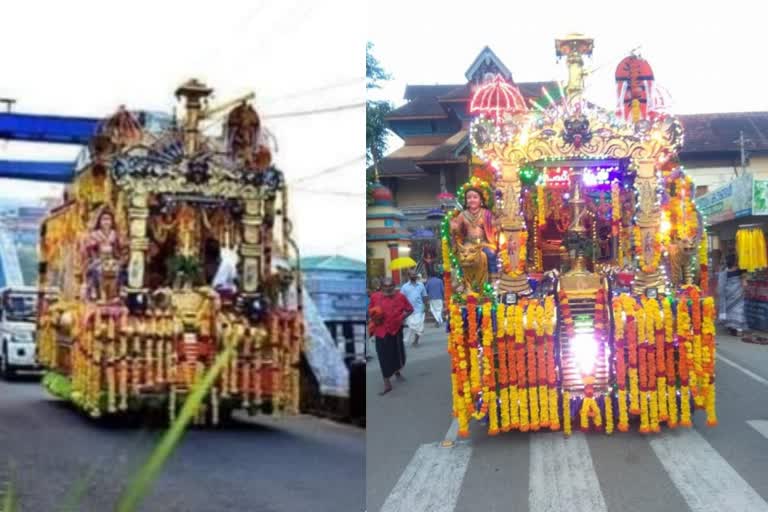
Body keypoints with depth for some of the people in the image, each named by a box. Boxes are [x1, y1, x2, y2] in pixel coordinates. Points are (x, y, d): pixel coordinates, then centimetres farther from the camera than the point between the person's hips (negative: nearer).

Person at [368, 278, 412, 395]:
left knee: (398, 353, 14)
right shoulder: (375, 297, -4)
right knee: (384, 357, -2)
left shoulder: (400, 296, -4)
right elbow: (370, 312, 8)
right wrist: (374, 317, -12)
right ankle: (387, 384, 4)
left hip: (396, 330, 1)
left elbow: (409, 309, 6)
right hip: (381, 331, -1)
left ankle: (397, 372, 47)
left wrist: (402, 317, -8)